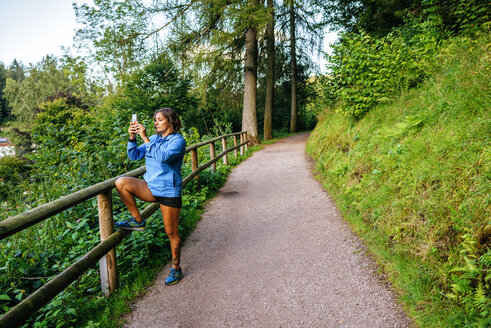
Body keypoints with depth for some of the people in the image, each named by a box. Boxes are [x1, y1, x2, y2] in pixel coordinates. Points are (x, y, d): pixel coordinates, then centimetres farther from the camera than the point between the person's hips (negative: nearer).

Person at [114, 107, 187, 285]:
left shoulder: (178, 140, -10)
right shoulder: (154, 139, 9)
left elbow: (163, 157, -28)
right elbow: (134, 156, 6)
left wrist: (145, 138, -27)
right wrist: (132, 138, -9)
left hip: (169, 191, -6)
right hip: (151, 187, 6)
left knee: (171, 233, 2)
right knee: (121, 183, -17)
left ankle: (176, 269, 23)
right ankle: (138, 220, -1)